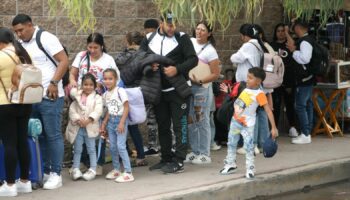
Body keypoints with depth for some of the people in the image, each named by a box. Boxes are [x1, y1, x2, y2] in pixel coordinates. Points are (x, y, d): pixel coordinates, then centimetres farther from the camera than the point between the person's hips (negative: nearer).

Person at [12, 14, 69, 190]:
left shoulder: (46, 39, -6)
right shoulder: (20, 44, 13)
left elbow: (64, 61, -11)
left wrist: (53, 83, -18)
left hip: (49, 96, -7)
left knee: (53, 135, -3)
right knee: (39, 136, 10)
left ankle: (56, 174, 1)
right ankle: (44, 172, 17)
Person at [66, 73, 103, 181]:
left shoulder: (97, 98, 1)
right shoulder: (77, 97, 6)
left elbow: (98, 111, -12)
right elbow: (72, 110, -2)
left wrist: (88, 120, -23)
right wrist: (78, 120, -17)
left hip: (90, 127, -2)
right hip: (77, 127, 2)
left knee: (91, 149, 5)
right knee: (77, 149, 8)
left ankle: (92, 170, 9)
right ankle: (75, 169, 13)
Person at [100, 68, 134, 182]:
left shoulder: (120, 91, -11)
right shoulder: (105, 94, 9)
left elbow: (126, 107, -13)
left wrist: (122, 122, -18)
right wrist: (104, 124, 11)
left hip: (120, 120, -7)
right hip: (111, 121, 7)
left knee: (120, 146, -12)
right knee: (112, 146, 8)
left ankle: (128, 173, -10)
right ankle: (116, 170, 21)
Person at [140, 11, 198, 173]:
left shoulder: (181, 38, -6)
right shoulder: (149, 39, 5)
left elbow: (193, 59, -9)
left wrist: (177, 69, -23)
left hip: (177, 90, -5)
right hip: (159, 91, 5)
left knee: (179, 126, -4)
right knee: (162, 126, 13)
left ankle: (178, 161, -1)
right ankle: (166, 158, 24)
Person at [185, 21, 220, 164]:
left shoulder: (210, 51, -10)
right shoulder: (190, 42, 5)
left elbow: (216, 74, -12)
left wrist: (199, 81, -21)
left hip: (202, 89, -6)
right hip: (187, 86, 6)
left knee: (202, 122, 0)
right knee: (190, 121, 11)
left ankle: (205, 154, 7)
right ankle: (195, 152, 22)